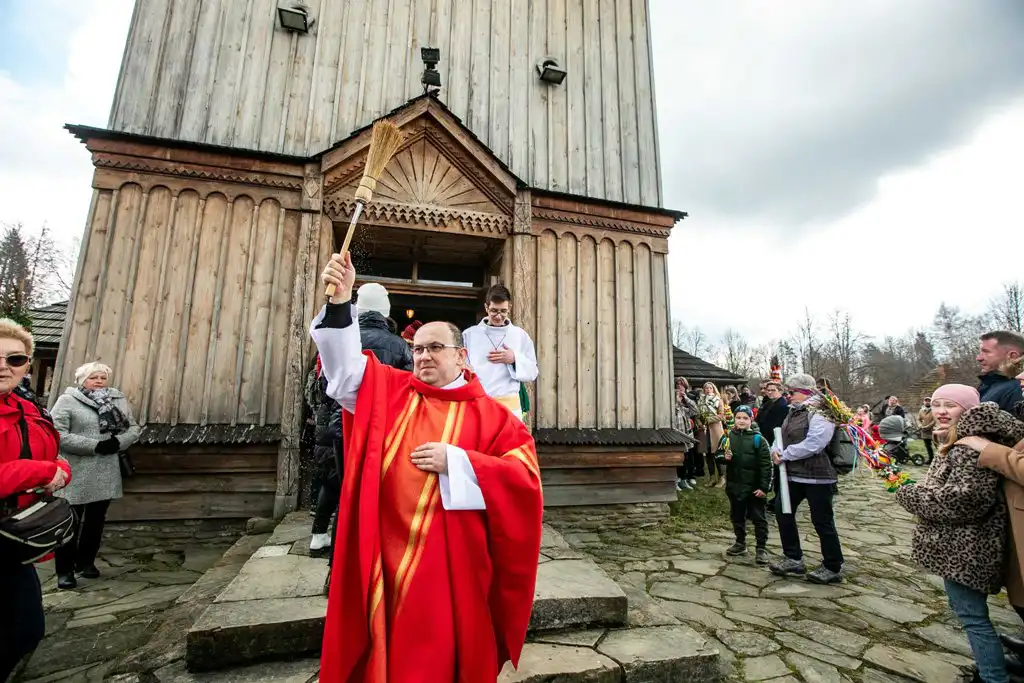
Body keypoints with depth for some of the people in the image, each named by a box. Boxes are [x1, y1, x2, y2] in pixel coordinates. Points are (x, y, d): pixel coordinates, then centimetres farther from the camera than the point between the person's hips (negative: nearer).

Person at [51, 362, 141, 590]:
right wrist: (94, 446, -20)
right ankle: (64, 570, 16)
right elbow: (58, 434, -15)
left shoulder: (118, 401, 7)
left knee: (96, 520, 15)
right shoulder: (67, 401, -6)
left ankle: (86, 561, 31)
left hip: (106, 474, 4)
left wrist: (118, 442, -11)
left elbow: (134, 428, 9)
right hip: (75, 474, -4)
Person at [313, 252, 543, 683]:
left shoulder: (491, 415, -2)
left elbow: (525, 476, -9)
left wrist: (456, 461, -18)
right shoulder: (391, 391, 6)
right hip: (388, 560, 3)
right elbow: (346, 369, -8)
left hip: (452, 564, -2)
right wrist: (340, 301, -22)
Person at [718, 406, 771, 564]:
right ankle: (740, 543, 31)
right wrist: (724, 457, -13)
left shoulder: (758, 439, -10)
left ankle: (761, 548, 18)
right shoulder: (729, 437, 1)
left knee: (758, 518, 7)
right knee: (737, 516, 16)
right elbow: (718, 456, 11)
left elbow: (766, 465, -11)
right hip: (734, 485, 4)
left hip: (754, 487, -4)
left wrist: (764, 487, -15)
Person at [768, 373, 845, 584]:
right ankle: (793, 559, 25)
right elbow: (782, 436, 16)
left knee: (822, 522, 3)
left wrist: (784, 455, -18)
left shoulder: (819, 414, -16)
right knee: (783, 512, 11)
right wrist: (776, 450, -6)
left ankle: (833, 568, 20)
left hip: (817, 477, -9)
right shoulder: (793, 412, 13)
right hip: (794, 475, 9)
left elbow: (813, 445, -26)